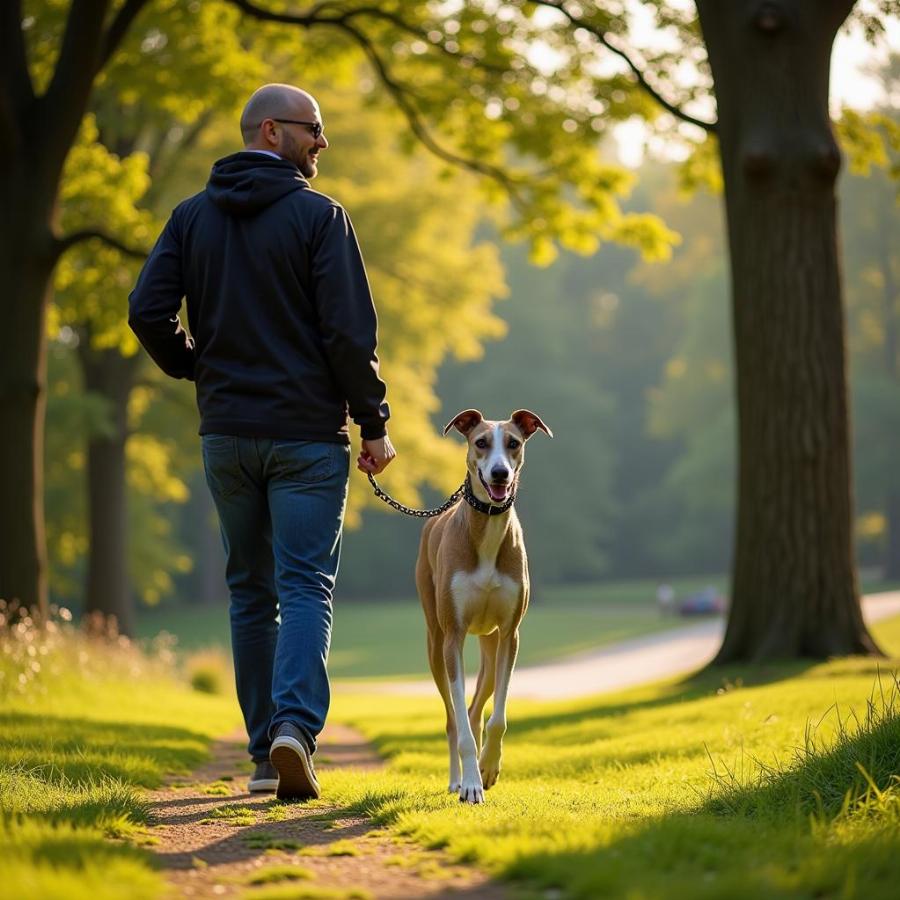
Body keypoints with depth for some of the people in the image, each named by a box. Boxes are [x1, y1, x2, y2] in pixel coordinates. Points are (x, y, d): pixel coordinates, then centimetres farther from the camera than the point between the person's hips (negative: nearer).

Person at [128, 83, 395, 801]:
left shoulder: (192, 216, 7)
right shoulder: (319, 216, -6)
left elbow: (148, 312, -1)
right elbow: (350, 331, -12)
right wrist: (374, 424, -4)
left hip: (226, 432, 4)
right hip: (306, 432, -4)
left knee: (251, 592, 11)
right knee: (305, 586, -4)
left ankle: (265, 754, 12)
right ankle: (295, 727, -24)